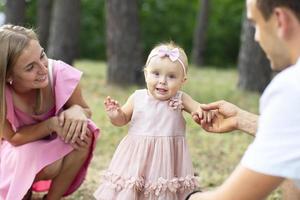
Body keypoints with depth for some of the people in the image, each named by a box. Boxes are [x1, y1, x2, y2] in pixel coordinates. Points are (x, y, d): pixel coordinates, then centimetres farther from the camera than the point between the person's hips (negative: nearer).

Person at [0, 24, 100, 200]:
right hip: (20, 149, -2)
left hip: (55, 144, 3)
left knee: (83, 134, -30)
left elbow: (86, 111, -10)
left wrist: (77, 111, -35)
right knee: (51, 167, -34)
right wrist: (52, 124, -36)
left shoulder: (60, 74, -28)